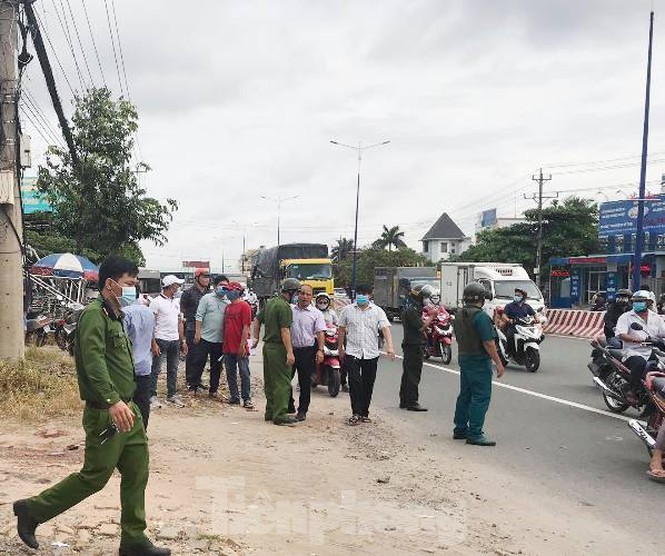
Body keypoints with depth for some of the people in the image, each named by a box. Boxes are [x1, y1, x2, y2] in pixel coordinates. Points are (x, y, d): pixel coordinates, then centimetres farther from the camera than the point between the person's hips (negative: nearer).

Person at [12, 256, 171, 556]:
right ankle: (31, 510, 19)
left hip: (126, 409, 9)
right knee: (94, 476, 2)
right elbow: (93, 361, -28)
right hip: (105, 414, -9)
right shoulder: (94, 314, -15)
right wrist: (113, 400, -37)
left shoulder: (115, 316, 15)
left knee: (137, 474, 10)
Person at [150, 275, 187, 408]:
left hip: (175, 341, 7)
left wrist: (182, 341, 11)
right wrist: (153, 344, -17)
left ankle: (172, 394, 21)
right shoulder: (156, 302, -9)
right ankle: (152, 395, 9)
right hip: (161, 340, -7)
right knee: (156, 369, 0)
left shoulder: (176, 302, 12)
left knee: (173, 369, 12)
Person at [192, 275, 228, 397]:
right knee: (199, 362, -1)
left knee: (216, 366, 10)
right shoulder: (207, 298, -2)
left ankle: (213, 389, 19)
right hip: (205, 337, -4)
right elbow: (199, 316, -5)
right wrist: (197, 332, -10)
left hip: (220, 340, 4)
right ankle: (193, 387, 9)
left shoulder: (228, 302, 7)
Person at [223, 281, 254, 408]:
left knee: (244, 373, -1)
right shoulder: (228, 307, 14)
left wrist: (242, 345, -18)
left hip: (240, 348, -7)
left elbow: (246, 327, -13)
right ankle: (234, 397, 20)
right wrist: (224, 344, 13)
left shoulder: (244, 306, -8)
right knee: (230, 374, 11)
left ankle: (246, 399, 3)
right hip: (228, 347, 7)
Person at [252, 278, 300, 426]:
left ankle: (270, 412, 23)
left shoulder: (270, 302, 12)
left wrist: (256, 338, 29)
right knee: (282, 383, -4)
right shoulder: (284, 307, -17)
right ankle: (280, 415, -3)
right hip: (279, 348, -9)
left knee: (270, 381, 15)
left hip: (267, 346, 10)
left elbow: (257, 320, 20)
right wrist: (290, 352, -23)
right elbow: (285, 331, -22)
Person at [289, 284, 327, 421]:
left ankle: (302, 410, 14)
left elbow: (320, 333, -3)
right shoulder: (289, 309, 8)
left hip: (307, 351, -3)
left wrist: (320, 350, -14)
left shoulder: (316, 313, 1)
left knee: (305, 383, 4)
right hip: (290, 349, 3)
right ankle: (288, 405, 23)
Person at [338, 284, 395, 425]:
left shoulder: (377, 311, 2)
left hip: (371, 354, 1)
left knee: (368, 386, 8)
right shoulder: (347, 310, 5)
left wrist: (389, 346, -22)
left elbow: (385, 328, -9)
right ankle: (356, 413, -7)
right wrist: (340, 348, 14)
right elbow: (341, 330, 13)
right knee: (354, 383, -11)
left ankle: (364, 413, 19)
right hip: (352, 353, -1)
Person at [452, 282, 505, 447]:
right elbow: (488, 343, -21)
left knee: (465, 395, 16)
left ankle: (460, 429, 22)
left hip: (463, 359, 9)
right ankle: (474, 434, -6)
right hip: (479, 361, -9)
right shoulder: (481, 316, -19)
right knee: (481, 397, -5)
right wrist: (499, 363, -16)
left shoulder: (459, 315, 9)